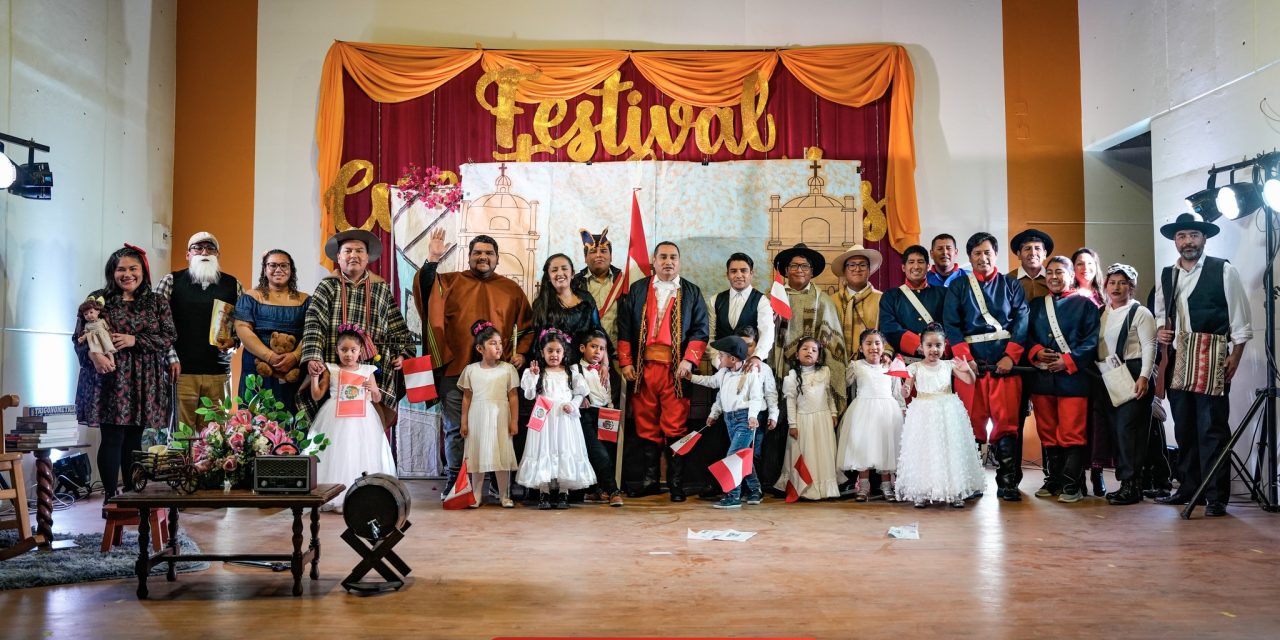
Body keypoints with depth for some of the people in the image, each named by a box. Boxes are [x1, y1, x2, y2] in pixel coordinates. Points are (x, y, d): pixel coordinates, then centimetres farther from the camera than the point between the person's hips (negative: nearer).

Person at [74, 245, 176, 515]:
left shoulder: (157, 302, 9)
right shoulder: (98, 299, 4)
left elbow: (169, 337, 1)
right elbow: (79, 336, 2)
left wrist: (134, 340, -11)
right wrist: (93, 354, -18)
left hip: (144, 383, 2)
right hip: (109, 378, -2)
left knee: (134, 438, 8)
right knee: (112, 438, -4)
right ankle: (110, 497, 5)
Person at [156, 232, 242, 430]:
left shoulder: (232, 284, 12)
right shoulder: (171, 281, 6)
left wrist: (233, 340, -3)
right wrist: (171, 358, -8)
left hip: (218, 372, 2)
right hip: (181, 370, -2)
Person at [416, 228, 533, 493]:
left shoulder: (512, 289, 13)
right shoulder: (450, 282, 10)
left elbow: (528, 326, 17)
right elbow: (424, 290, -8)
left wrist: (521, 353, 5)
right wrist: (431, 261, -20)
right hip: (455, 371, 0)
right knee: (456, 429, 3)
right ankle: (455, 481, 12)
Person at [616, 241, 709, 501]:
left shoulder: (692, 292, 11)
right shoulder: (637, 290, 13)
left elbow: (700, 330, 5)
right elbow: (624, 328, 10)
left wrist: (689, 361, -8)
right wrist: (625, 362, 1)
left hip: (676, 369, -1)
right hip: (643, 367, 2)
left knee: (675, 427, -3)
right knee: (646, 426, 5)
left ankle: (676, 483, 5)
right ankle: (648, 480, 14)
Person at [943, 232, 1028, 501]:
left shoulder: (1011, 285, 13)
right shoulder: (958, 287, 12)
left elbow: (1021, 322, 5)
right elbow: (951, 325, 3)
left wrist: (1010, 356, -8)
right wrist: (964, 357, -10)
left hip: (1005, 362, 0)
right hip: (971, 362, 0)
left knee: (1007, 422, -5)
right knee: (972, 422, -1)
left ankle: (1008, 482, -1)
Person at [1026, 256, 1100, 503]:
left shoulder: (1084, 304, 4)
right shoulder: (1036, 305, 17)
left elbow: (1091, 341, -3)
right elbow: (1026, 334, 14)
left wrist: (1068, 361, -14)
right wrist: (1036, 352, -5)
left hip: (1073, 378, -4)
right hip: (1041, 378, 4)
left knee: (1072, 434, -7)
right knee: (1047, 433, 9)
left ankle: (1072, 485, -2)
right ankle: (1052, 481, 18)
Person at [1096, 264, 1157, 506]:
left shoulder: (1140, 312, -2)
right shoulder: (1100, 313, 15)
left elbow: (1149, 346, -8)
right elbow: (1092, 345, 16)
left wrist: (1144, 377, -17)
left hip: (1132, 375, -6)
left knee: (1128, 428, -10)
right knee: (1113, 428, 6)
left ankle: (1132, 485, -5)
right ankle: (1125, 481, 12)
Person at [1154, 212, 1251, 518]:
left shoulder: (1224, 271, -1)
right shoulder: (1166, 276, 13)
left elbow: (1240, 320, -2)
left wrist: (1235, 357, -7)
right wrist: (1160, 331, 3)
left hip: (1211, 358, -5)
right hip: (1177, 360, 5)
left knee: (1212, 428, -6)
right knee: (1184, 428, 11)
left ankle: (1216, 497, 1)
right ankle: (1188, 488, 21)